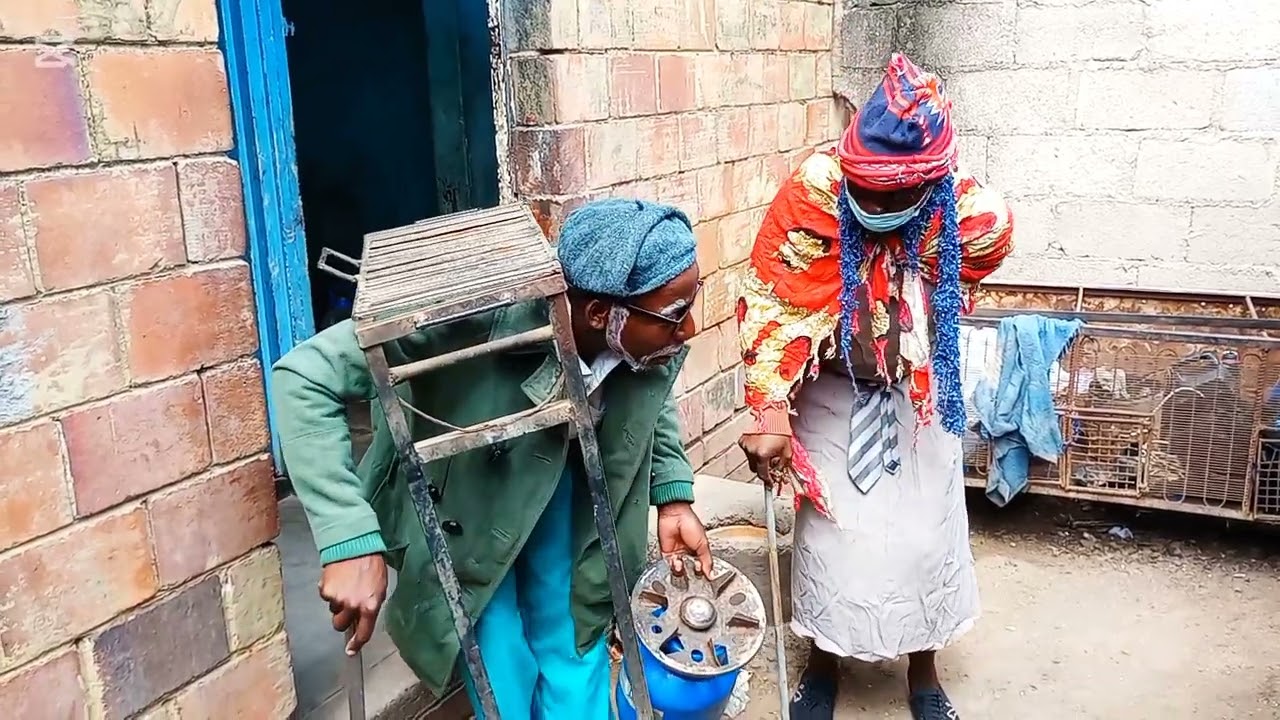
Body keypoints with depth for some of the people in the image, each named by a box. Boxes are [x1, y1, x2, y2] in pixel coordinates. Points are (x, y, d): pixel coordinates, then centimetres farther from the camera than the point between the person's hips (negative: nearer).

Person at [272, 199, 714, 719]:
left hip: (562, 485, 4)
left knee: (575, 655, 8)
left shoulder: (654, 337, -25)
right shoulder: (481, 316, -42)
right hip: (459, 507, -4)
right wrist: (352, 541, -46)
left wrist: (674, 496, -6)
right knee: (504, 676, -1)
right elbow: (304, 378, -40)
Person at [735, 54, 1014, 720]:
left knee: (924, 536, 8)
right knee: (828, 532, 6)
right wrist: (770, 413, -26)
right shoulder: (810, 194, -27)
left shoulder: (973, 214, -23)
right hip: (830, 395, -1)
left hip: (918, 398, 1)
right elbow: (768, 304, -21)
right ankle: (823, 661, 32)